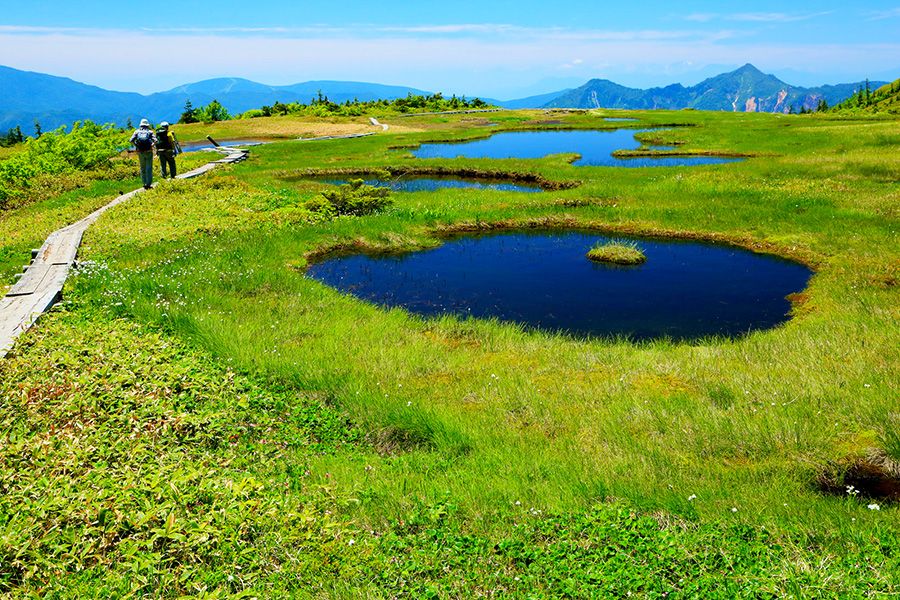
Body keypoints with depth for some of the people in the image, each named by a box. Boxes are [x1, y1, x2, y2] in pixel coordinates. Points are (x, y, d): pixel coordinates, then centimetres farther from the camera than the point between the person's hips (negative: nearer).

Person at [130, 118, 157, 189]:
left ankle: (144, 183, 14)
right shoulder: (150, 132, 2)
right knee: (149, 168, 1)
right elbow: (155, 141, -14)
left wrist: (137, 146, 2)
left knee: (142, 168, 15)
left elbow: (131, 140, -8)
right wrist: (152, 145, -1)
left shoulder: (137, 131, 6)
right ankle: (148, 184, -4)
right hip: (149, 152, -2)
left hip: (140, 152, 2)